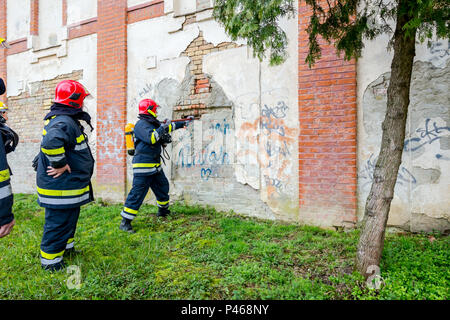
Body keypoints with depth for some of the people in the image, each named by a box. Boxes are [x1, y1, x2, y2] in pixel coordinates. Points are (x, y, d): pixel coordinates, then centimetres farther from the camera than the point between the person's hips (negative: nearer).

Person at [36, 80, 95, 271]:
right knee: (58, 223, 3)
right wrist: (60, 164, -30)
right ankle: (50, 261, 19)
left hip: (68, 185, 11)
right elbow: (51, 142, -43)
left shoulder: (66, 120, 12)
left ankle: (65, 247, 44)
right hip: (60, 188, -11)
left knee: (69, 219, 26)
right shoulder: (65, 122, -23)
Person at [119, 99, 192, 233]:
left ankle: (163, 210, 41)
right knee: (137, 193, -9)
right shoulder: (141, 124, -13)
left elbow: (170, 126, 28)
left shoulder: (153, 123, 16)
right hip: (143, 165, -10)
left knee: (163, 187, 21)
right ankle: (125, 222, -3)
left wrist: (183, 123, 33)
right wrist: (162, 128, -19)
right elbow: (151, 138, -27)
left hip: (155, 165, 10)